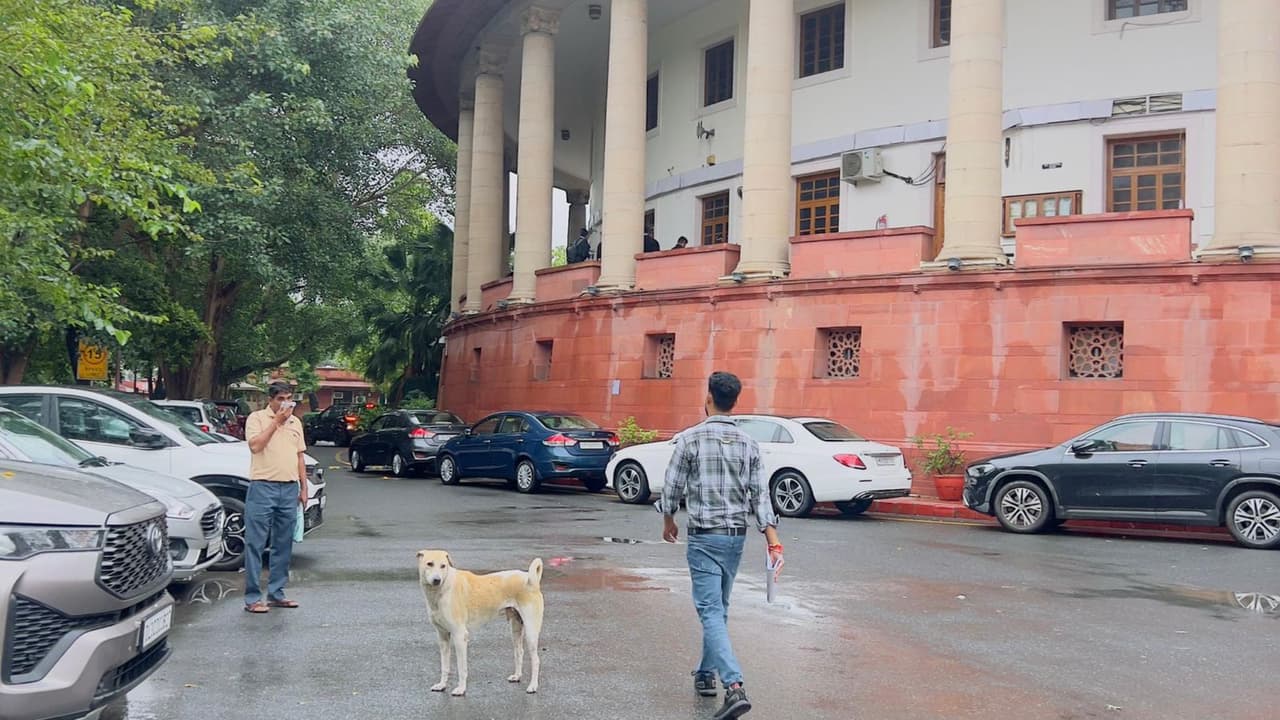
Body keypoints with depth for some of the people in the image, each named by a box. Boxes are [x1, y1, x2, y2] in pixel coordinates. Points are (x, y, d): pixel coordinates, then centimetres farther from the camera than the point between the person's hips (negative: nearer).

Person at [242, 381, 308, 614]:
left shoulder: (295, 422, 17)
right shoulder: (257, 418, 0)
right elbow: (255, 445, -16)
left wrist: (303, 488, 15)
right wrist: (276, 421, -13)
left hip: (289, 489, 6)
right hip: (263, 487, -6)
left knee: (283, 545, 9)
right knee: (255, 544, -4)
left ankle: (276, 593, 17)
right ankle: (252, 598, -1)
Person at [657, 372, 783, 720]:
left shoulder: (690, 438, -10)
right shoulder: (748, 444, 3)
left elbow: (672, 487, -4)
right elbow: (760, 494, -1)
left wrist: (669, 521, 14)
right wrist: (773, 539, -2)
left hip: (705, 537, -5)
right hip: (737, 536, 5)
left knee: (711, 611, -7)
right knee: (718, 608, 19)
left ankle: (734, 687, -21)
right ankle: (706, 673, 32)